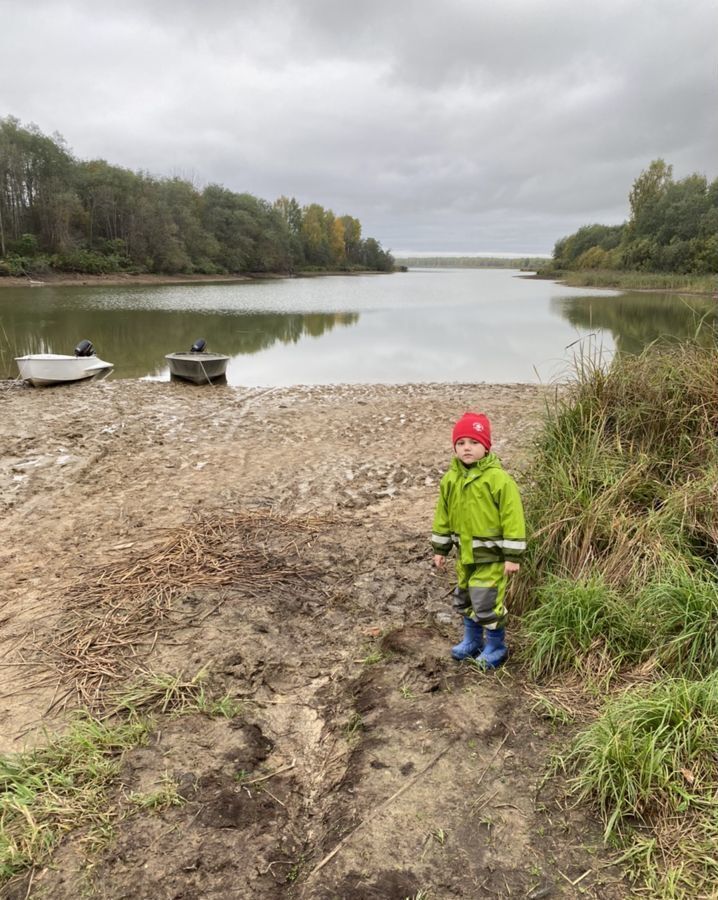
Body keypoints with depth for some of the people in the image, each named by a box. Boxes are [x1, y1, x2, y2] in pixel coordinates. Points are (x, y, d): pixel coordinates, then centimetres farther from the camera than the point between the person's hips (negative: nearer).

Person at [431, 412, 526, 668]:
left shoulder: (499, 479, -19)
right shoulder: (450, 479, -2)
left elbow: (512, 519, -16)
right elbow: (443, 517, 9)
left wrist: (512, 556, -16)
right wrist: (440, 549, 11)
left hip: (491, 555, -6)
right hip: (465, 553, 7)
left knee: (487, 602, -2)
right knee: (464, 599, 19)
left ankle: (496, 647, 20)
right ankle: (472, 640, 39)